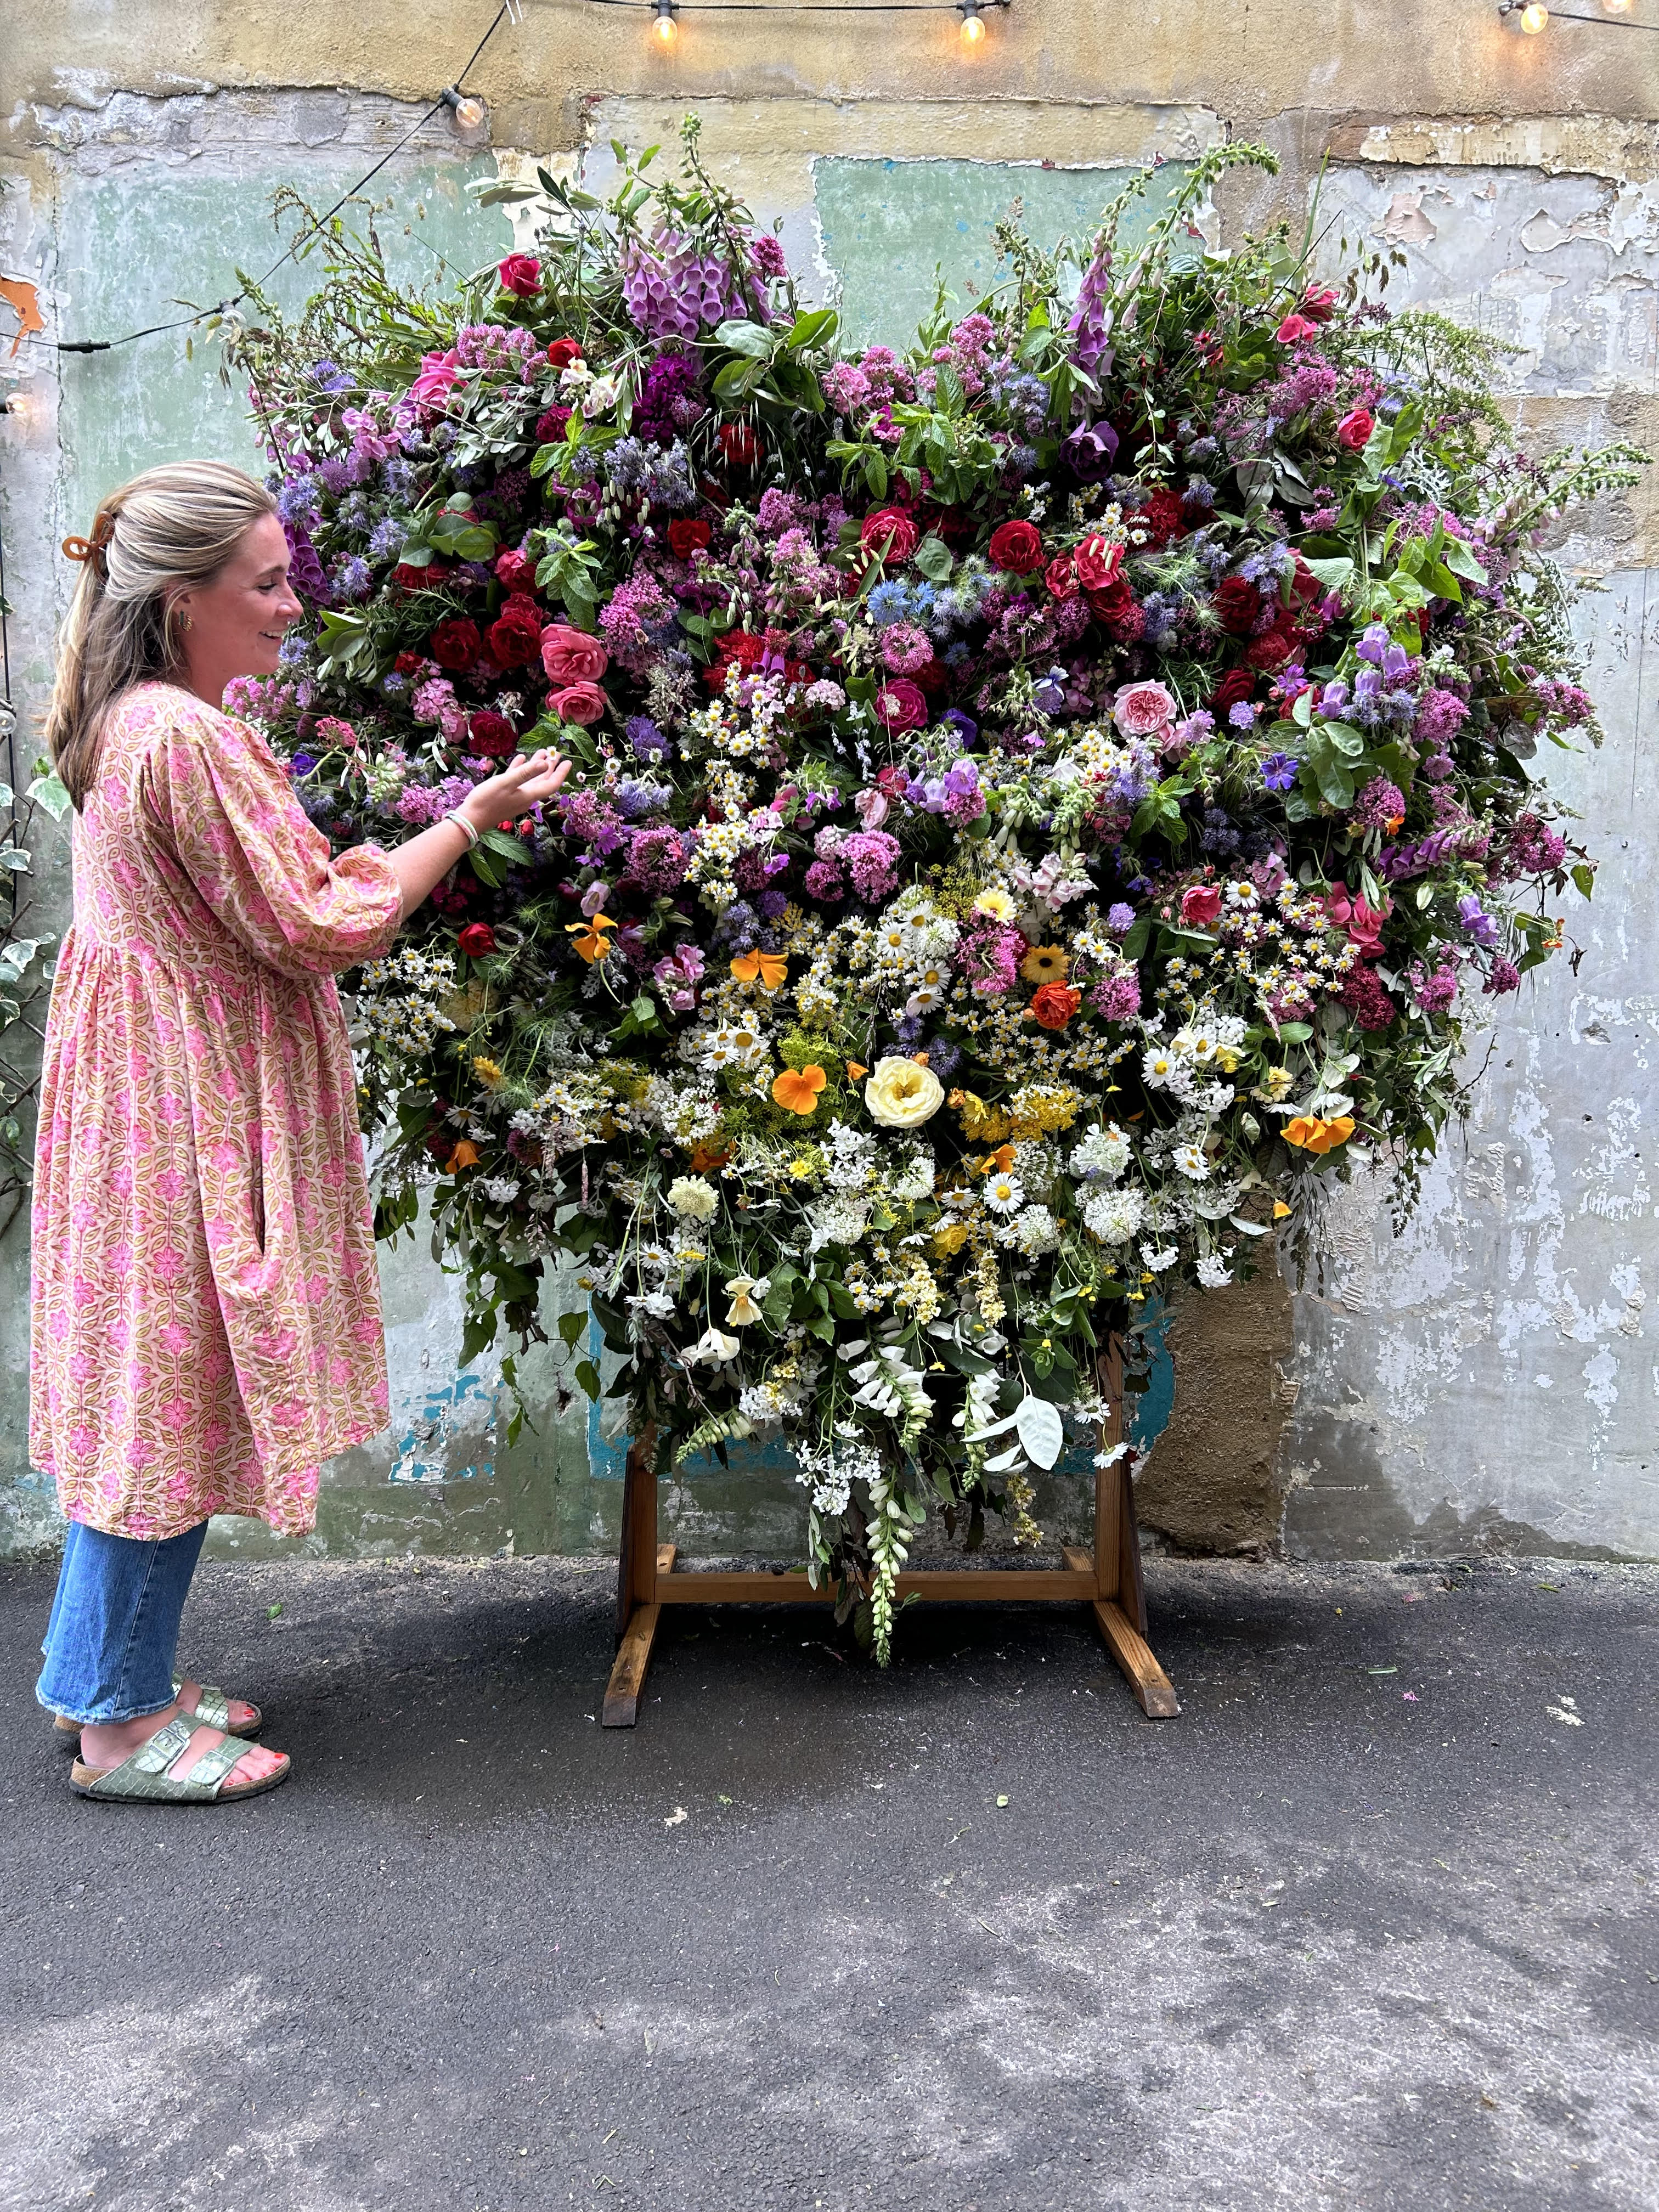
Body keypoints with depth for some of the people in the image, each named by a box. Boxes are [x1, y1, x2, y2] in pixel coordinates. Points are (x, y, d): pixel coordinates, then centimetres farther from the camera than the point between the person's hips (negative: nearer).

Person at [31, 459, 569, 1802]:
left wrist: (352, 866, 11)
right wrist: (470, 821, -12)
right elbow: (313, 930, -19)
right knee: (171, 1385, 1)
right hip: (192, 1102, -10)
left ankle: (114, 1678, 30)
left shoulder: (129, 721, 12)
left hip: (162, 1089, 10)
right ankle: (123, 1724, 15)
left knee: (151, 1382, 17)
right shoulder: (189, 737, -21)